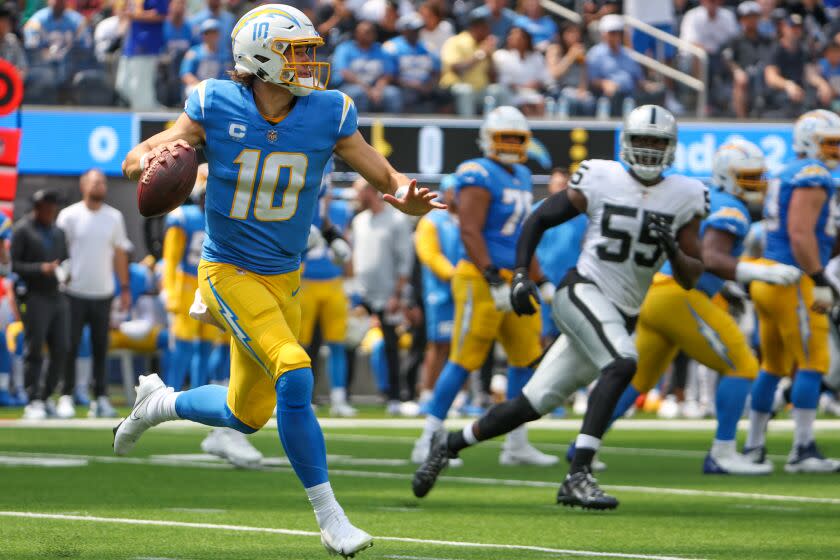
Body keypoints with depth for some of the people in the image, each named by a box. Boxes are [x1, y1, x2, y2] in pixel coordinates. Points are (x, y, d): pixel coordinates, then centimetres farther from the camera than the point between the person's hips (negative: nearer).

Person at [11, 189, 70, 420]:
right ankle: (33, 402, -4)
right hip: (33, 296, -7)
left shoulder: (57, 232, 19)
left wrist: (64, 272, 3)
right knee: (34, 350, -7)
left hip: (57, 296, 7)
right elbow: (13, 264, -8)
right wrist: (41, 269, -20)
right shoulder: (22, 230, -2)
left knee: (61, 349, 0)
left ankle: (45, 398, 11)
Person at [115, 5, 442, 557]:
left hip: (283, 279, 5)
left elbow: (388, 180, -5)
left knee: (247, 415, 15)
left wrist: (407, 196, -29)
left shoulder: (329, 115, -9)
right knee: (294, 373, -25)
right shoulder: (216, 106, -14)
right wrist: (156, 158, -33)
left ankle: (157, 402, 45)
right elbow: (133, 161, -8)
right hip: (229, 272, -5)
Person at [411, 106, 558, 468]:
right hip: (482, 278, -9)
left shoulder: (521, 178, 17)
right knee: (465, 358, -8)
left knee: (526, 357, 9)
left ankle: (517, 445, 15)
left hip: (514, 279, 9)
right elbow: (470, 234, -19)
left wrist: (542, 283, 22)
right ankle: (428, 441, -2)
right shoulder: (479, 177, -11)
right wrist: (495, 281, -25)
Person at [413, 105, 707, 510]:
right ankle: (578, 476, -32)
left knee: (533, 404, 6)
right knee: (622, 364, -32)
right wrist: (520, 275, -6)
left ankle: (449, 444, 26)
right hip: (584, 292, -4)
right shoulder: (601, 179, -2)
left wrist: (673, 250, -12)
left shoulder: (684, 196, 5)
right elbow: (539, 220, 6)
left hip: (621, 318, 5)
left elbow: (690, 279, 9)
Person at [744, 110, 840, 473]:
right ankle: (803, 452, -10)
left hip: (768, 279, 10)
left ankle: (753, 448, 19)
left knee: (774, 366, 16)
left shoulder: (786, 177, 19)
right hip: (793, 280, -10)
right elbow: (800, 233, -20)